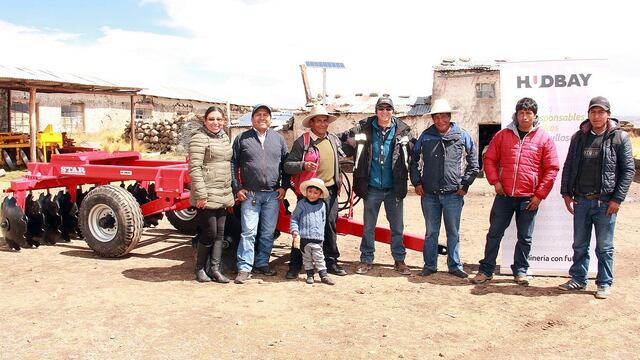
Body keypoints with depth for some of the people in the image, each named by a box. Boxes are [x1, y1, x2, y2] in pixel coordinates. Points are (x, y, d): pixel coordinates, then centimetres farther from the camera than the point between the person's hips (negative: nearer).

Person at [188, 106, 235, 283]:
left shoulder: (225, 138, 14)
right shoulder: (199, 138, -9)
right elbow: (194, 168, -15)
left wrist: (230, 192, 19)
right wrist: (201, 194, -20)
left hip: (223, 195, 8)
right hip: (207, 196, -7)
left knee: (219, 234, 9)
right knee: (209, 233, -2)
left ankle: (214, 268, 17)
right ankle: (200, 268, 15)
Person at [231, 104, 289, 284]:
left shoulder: (278, 139, 11)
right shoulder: (242, 138, 5)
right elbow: (233, 164, 3)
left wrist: (284, 186, 4)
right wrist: (237, 188, -3)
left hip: (273, 195, 3)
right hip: (250, 194, -3)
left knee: (268, 233, 8)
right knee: (248, 232, -6)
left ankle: (262, 264, 20)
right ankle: (244, 268, -1)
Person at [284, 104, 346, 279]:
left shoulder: (333, 140, 11)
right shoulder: (302, 141, -7)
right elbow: (288, 165, -9)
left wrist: (338, 182, 24)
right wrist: (303, 165, -26)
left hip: (330, 191, 5)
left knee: (330, 227, 10)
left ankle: (331, 263, 21)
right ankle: (295, 266, 9)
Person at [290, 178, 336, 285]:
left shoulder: (322, 205, 6)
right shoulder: (301, 204, -1)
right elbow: (294, 218, 1)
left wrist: (321, 233, 12)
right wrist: (295, 231, -9)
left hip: (318, 237, 1)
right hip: (304, 237, -1)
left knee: (319, 257, 3)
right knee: (307, 258, 10)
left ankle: (324, 275, 9)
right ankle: (310, 275, 20)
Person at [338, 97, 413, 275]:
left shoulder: (403, 131, -3)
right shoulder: (363, 130, -4)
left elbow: (412, 154, 2)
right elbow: (341, 140, 4)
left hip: (394, 188, 0)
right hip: (372, 188, 0)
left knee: (397, 227, 11)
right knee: (368, 227, 11)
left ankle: (399, 260, 25)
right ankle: (366, 260, 23)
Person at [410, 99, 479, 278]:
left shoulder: (462, 135, 1)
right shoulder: (426, 136, 3)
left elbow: (473, 161, 8)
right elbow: (413, 159, 12)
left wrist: (465, 184, 3)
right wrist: (417, 182, 5)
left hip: (453, 194, -1)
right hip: (429, 194, 1)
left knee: (453, 232, 8)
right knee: (431, 232, 9)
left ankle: (455, 265, 21)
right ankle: (430, 265, 21)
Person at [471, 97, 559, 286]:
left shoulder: (544, 138, 0)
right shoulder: (503, 135, 4)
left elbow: (552, 169, 0)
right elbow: (489, 159, 9)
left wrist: (540, 194, -5)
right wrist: (495, 181, -4)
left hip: (529, 198, -1)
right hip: (504, 195, 1)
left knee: (525, 237, 10)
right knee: (494, 234, 6)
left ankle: (520, 271, 24)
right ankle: (486, 270, 16)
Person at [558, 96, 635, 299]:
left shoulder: (620, 137, -3)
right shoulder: (579, 137, 7)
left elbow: (628, 170, -4)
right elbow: (568, 166, 11)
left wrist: (617, 199, -10)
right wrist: (566, 193, 5)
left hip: (606, 202, -3)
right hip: (581, 200, 3)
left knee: (604, 246, 6)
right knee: (580, 244, 13)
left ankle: (605, 284, 19)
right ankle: (578, 279, 26)